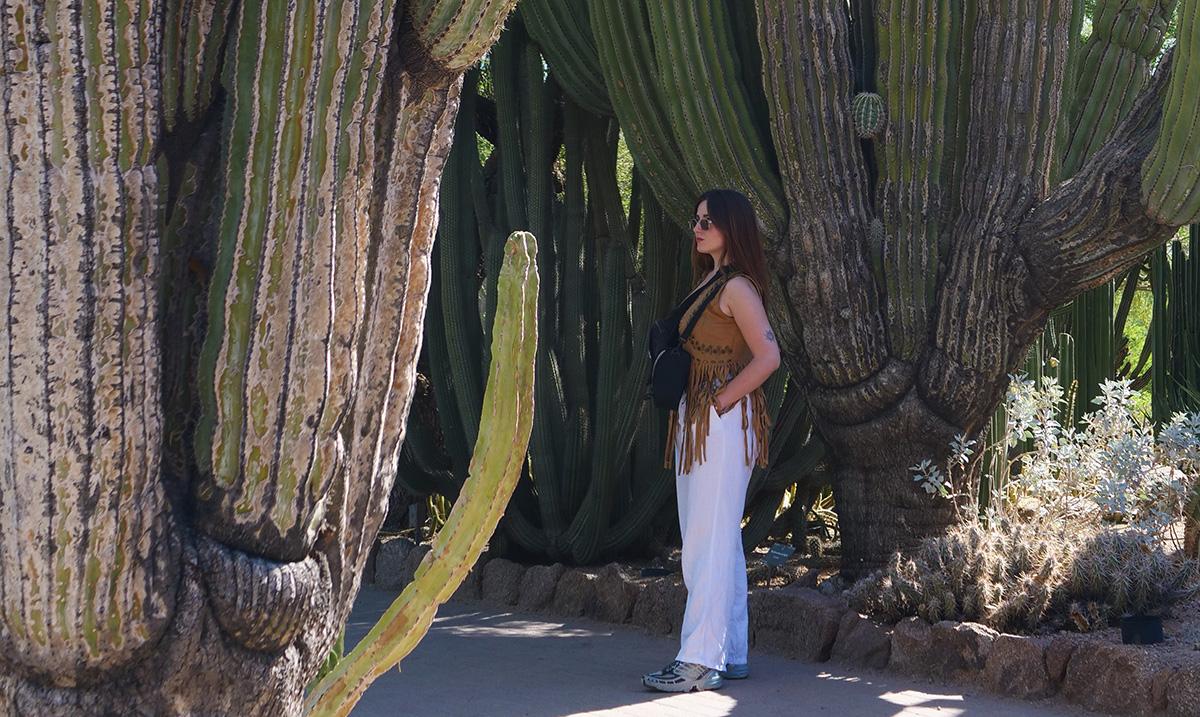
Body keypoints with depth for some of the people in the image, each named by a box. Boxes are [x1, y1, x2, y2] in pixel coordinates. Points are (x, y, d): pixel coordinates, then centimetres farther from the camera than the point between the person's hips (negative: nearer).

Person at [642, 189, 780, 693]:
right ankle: (731, 655, 18)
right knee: (719, 543, 12)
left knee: (709, 542, -9)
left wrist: (721, 401, -17)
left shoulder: (737, 287, -12)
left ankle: (700, 660, -8)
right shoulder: (708, 282, 16)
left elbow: (768, 356, -21)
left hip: (724, 422, -10)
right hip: (696, 422, 10)